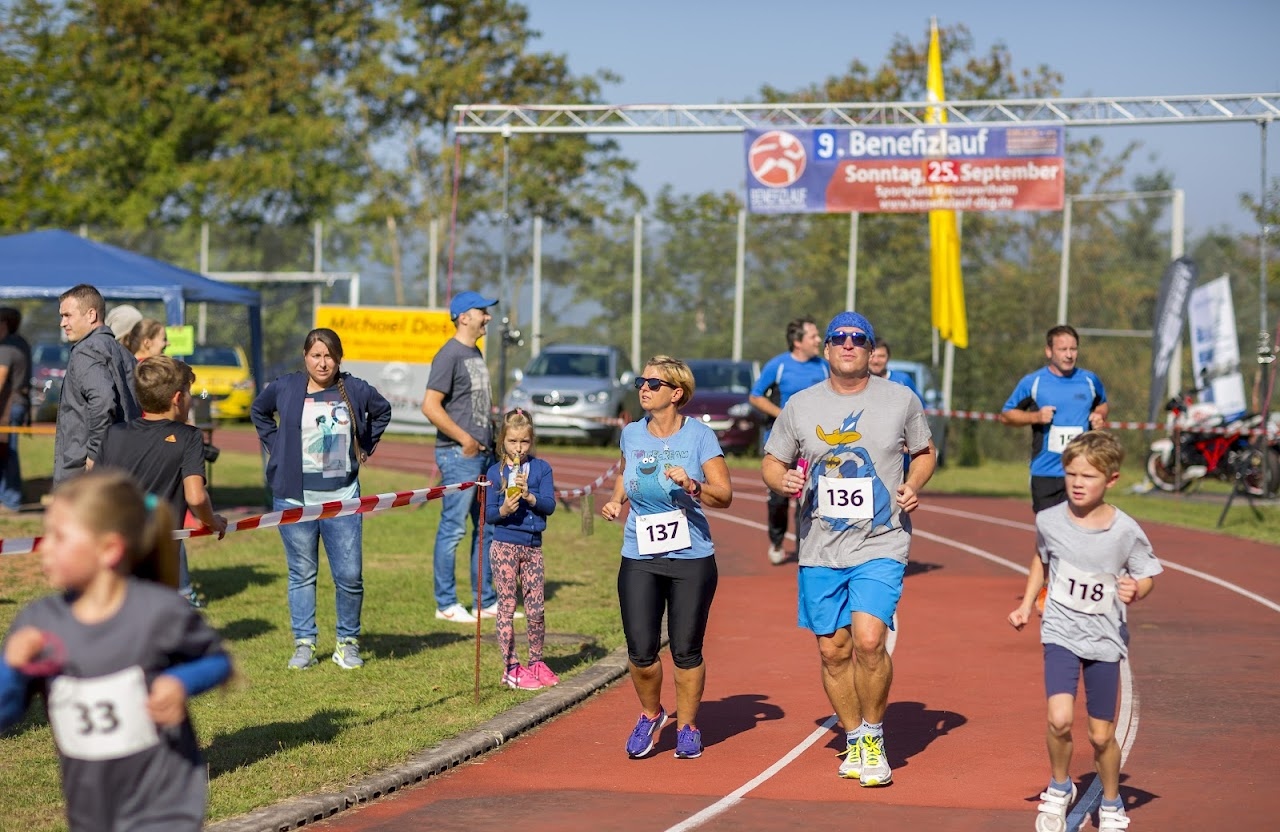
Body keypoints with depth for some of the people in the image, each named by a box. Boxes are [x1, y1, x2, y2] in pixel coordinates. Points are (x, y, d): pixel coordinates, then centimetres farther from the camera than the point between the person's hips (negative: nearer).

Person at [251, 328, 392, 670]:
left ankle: (348, 643, 12)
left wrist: (365, 447, 14)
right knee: (301, 574, 4)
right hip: (294, 498, 0)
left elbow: (382, 411, 22)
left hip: (342, 498, 0)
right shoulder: (285, 388, 0)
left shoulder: (355, 390, 2)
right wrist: (275, 446, 10)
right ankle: (304, 644, 12)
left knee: (350, 575, -3)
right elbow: (259, 411, 21)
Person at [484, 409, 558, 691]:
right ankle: (511, 668, 6)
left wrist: (529, 496, -22)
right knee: (507, 607, 1)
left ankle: (536, 662, 22)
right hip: (505, 545, -2)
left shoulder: (541, 468, 3)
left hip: (533, 546, 2)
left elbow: (549, 505, -6)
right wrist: (503, 510, -22)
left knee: (536, 609, 6)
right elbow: (488, 512, -2)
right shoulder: (495, 472, 0)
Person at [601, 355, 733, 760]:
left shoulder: (699, 435, -6)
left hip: (692, 560, -3)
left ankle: (687, 727, 22)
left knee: (686, 651, 2)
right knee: (641, 651, -4)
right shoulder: (632, 434, 5)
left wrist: (691, 485, -27)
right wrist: (616, 500, 5)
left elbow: (724, 495, -9)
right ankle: (650, 715, 24)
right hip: (639, 559, 3)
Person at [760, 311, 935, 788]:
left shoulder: (901, 400, 3)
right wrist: (782, 480, -10)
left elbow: (925, 451, 16)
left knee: (868, 639, -19)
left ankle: (873, 737, 1)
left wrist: (914, 485, -4)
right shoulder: (800, 405, 5)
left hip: (881, 546, -2)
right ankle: (854, 741, 25)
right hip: (820, 550, 3)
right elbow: (771, 462, 12)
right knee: (833, 651, 6)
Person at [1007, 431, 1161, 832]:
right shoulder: (1049, 521, -8)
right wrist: (1026, 604, 9)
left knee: (1101, 736, 7)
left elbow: (1147, 575, -1)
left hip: (1104, 638, 0)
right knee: (1060, 720, -20)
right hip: (1061, 632, 0)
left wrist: (1135, 591, -22)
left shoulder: (1125, 531, -14)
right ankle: (1059, 789, 8)